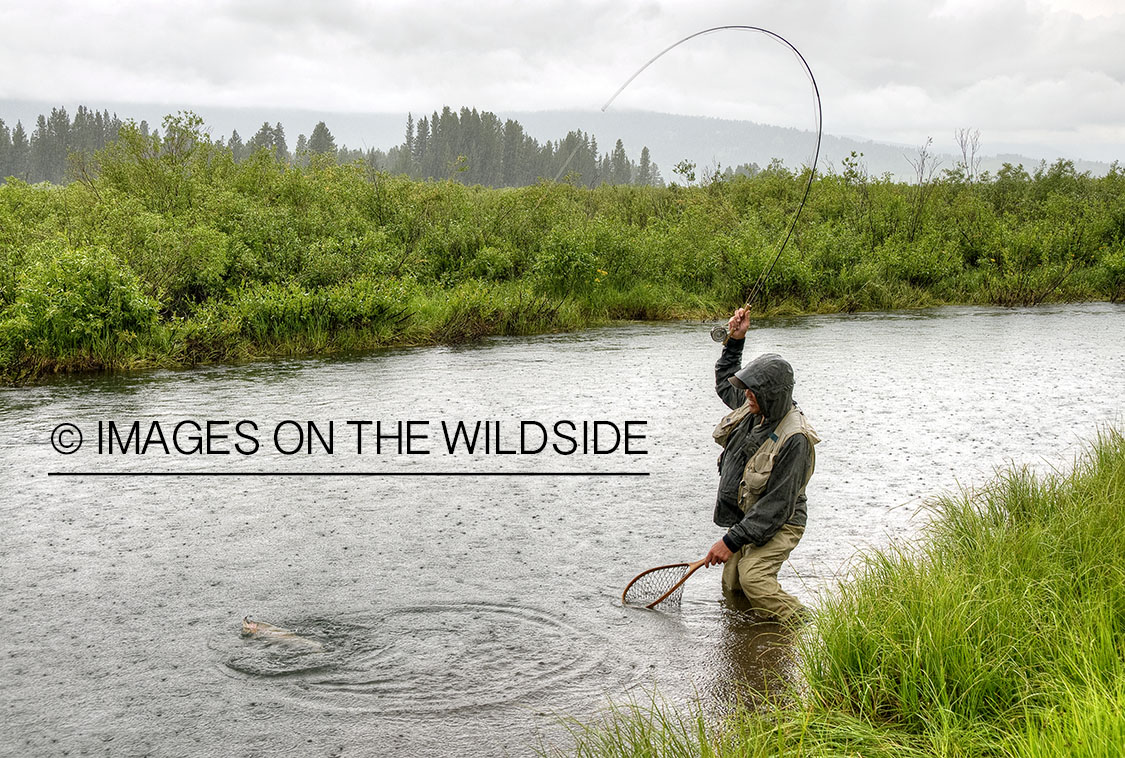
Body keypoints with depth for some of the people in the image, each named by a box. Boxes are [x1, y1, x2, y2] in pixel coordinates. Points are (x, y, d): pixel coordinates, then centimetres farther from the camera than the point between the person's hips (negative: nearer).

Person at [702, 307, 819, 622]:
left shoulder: (794, 440, -28)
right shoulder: (754, 406, -4)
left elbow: (776, 507, -27)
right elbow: (724, 382, 23)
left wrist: (731, 542, -26)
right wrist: (734, 340, 10)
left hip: (776, 526, -9)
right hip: (743, 518, 9)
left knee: (753, 578, -29)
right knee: (732, 588, 10)